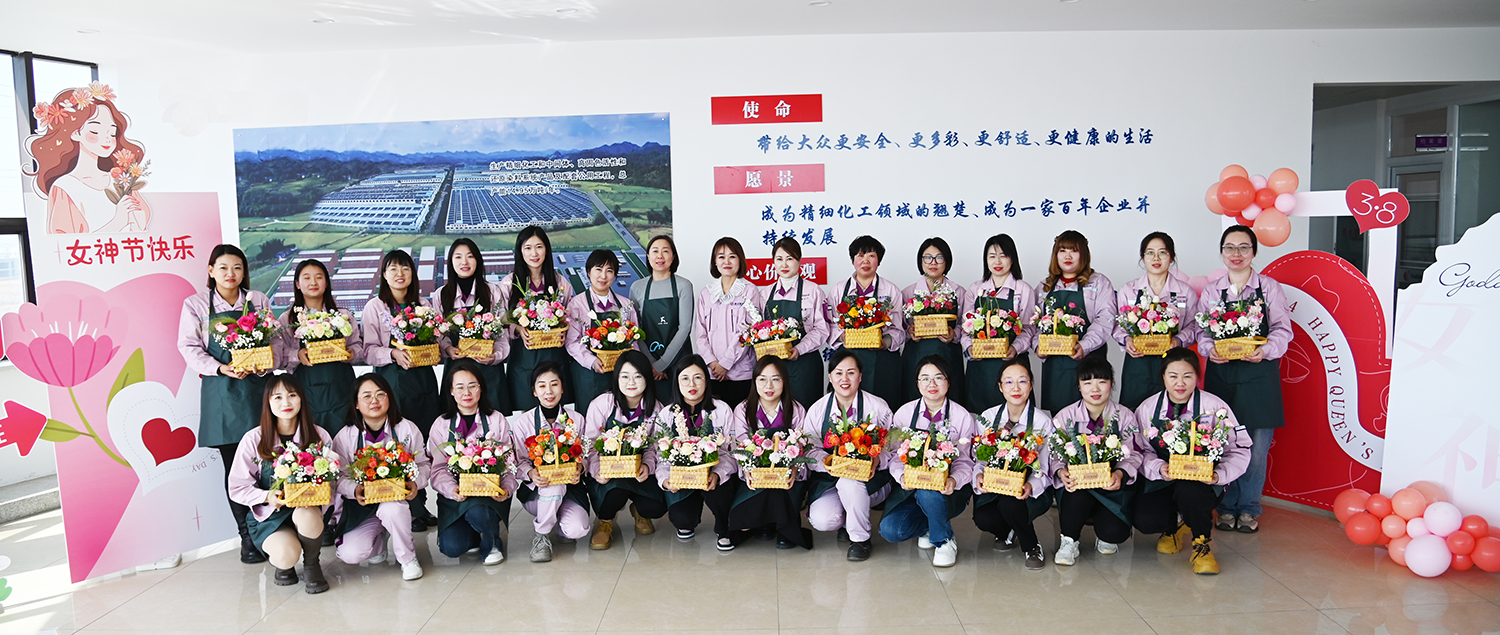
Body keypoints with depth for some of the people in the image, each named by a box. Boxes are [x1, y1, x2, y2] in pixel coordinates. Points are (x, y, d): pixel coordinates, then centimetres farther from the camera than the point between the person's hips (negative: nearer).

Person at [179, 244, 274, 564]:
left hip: (257, 385, 1)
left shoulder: (259, 301, 10)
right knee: (234, 464, 1)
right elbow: (189, 348, 1)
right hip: (221, 390, -1)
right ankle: (247, 537, 9)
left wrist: (256, 366, -12)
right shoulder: (195, 304, 6)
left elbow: (273, 342, 8)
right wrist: (221, 368, -15)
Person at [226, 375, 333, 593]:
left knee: (306, 515, -37)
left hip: (309, 510, 1)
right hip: (269, 516, -1)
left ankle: (312, 564, -3)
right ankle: (284, 564, 13)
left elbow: (333, 478, 1)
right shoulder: (254, 440, -5)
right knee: (286, 555, -31)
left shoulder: (319, 436, -1)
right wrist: (267, 496, -22)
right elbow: (237, 488, -3)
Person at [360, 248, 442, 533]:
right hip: (392, 379, -3)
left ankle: (420, 503, 15)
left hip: (423, 378, 4)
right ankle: (410, 510, 3)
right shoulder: (374, 307, 4)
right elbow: (369, 350, -2)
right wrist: (393, 354, -19)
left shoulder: (423, 305, 15)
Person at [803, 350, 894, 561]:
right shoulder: (817, 409, 3)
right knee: (822, 520, -24)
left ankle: (860, 538, -10)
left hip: (869, 478, -2)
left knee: (849, 482, -37)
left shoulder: (878, 407, -3)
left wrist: (877, 459, -25)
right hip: (828, 479, 2)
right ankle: (848, 520, 17)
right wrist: (825, 461, -22)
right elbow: (809, 449, 0)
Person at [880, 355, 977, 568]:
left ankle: (944, 541, -7)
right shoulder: (904, 413, 2)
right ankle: (930, 525, 12)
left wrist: (954, 481, -28)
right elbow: (894, 454, -1)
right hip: (910, 488, 2)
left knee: (928, 493, -37)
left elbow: (965, 461, -5)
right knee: (889, 530, -22)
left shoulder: (962, 417, -2)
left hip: (948, 492, -2)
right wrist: (902, 476, -24)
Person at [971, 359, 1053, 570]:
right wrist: (979, 476, -22)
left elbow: (1044, 471, -9)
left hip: (1032, 491, -2)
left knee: (1010, 504, -35)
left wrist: (1030, 486, -32)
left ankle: (1031, 546, -3)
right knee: (983, 519, -27)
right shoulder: (988, 417, 1)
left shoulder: (1043, 422, -6)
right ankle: (1008, 532, 12)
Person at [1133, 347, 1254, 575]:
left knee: (1190, 491, -39)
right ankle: (1174, 526, 17)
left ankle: (1202, 545, -7)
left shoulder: (1215, 406, -5)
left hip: (1202, 481, -2)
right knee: (1145, 520, -24)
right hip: (1161, 481, 2)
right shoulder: (1148, 408, 1)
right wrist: (1159, 469, -22)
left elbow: (1239, 449, -3)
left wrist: (1219, 474, -21)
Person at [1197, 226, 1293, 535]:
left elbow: (1282, 330, 2)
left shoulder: (1270, 288, 4)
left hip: (1258, 373, -1)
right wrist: (1210, 348, -12)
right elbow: (1202, 330, 9)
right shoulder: (1211, 290, 10)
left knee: (1257, 445, 0)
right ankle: (1227, 507, 16)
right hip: (1221, 373, 1)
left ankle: (1249, 508, 14)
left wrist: (1266, 350, -17)